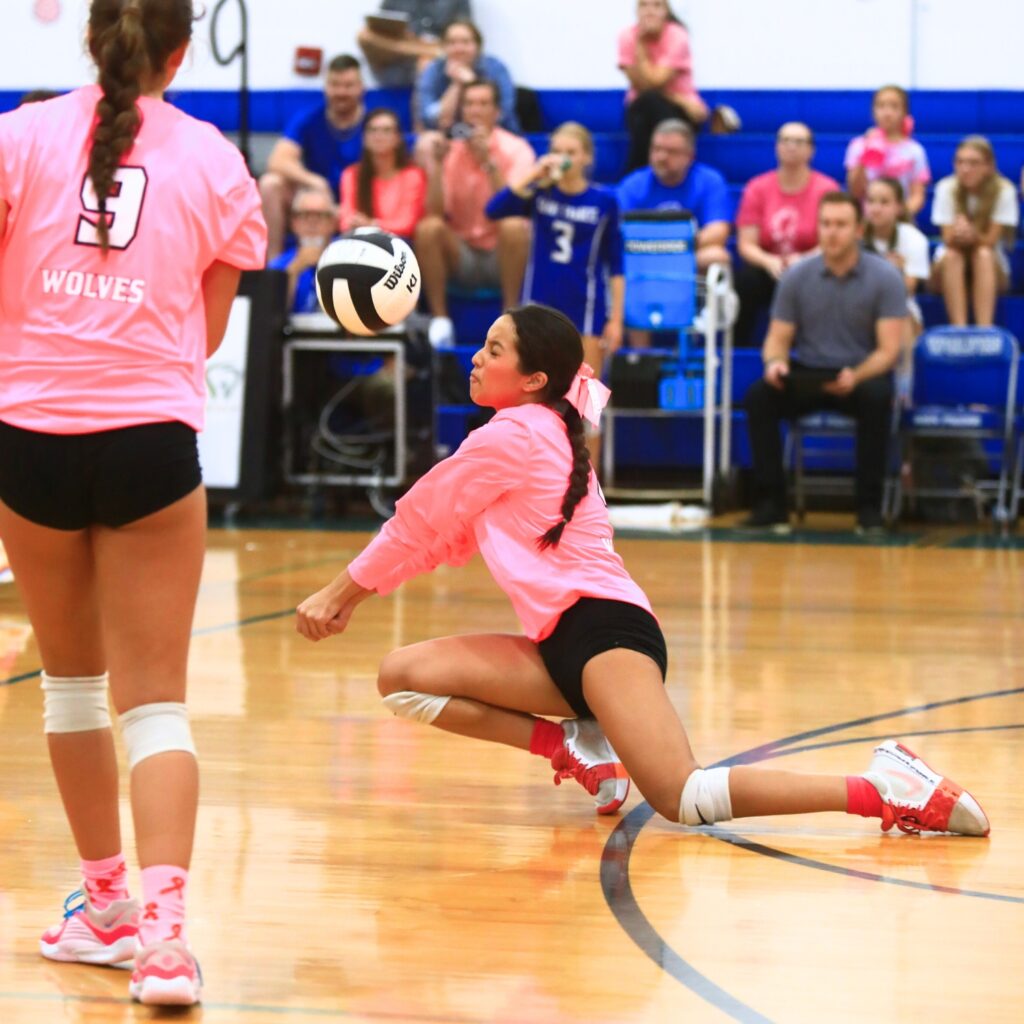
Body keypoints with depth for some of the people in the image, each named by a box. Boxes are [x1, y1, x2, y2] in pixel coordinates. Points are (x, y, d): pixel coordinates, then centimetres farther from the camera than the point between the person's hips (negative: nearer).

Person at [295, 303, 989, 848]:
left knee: (689, 800, -26)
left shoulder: (514, 434, -5)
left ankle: (883, 788, -22)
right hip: (561, 644, 10)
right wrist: (353, 596, 23)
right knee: (404, 677, 1)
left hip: (603, 629, -10)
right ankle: (575, 747, -2)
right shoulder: (550, 431, 23)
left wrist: (340, 592, 12)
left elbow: (421, 521, 2)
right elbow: (440, 533, 27)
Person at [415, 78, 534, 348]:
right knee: (428, 228, -27)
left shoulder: (516, 149, -7)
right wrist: (437, 165, -24)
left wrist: (489, 162, -31)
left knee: (514, 226, -34)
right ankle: (439, 320, -18)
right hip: (461, 257, 2)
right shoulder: (448, 149, -2)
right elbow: (434, 213, -12)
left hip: (502, 255, -2)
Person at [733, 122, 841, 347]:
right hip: (767, 268, 1)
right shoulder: (757, 188, 4)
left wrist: (803, 260, -27)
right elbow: (746, 244, -1)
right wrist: (769, 261, -23)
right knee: (745, 278, -32)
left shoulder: (826, 189, 0)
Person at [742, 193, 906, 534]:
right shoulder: (796, 277, 0)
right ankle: (771, 504, -21)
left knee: (877, 397, -37)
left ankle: (869, 507, -25)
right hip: (806, 374, 2)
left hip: (861, 377, -2)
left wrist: (855, 376, -31)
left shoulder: (885, 278, -7)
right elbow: (778, 339, 4)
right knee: (758, 396, -26)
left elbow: (888, 349, -12)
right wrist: (775, 362, -21)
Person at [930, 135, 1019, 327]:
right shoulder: (946, 188, -12)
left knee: (983, 254, -32)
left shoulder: (1004, 191, -15)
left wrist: (973, 234, -40)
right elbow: (949, 240, -16)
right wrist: (957, 234, -41)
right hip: (950, 270, 1)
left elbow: (990, 241, -18)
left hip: (991, 269, -1)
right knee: (952, 256, -31)